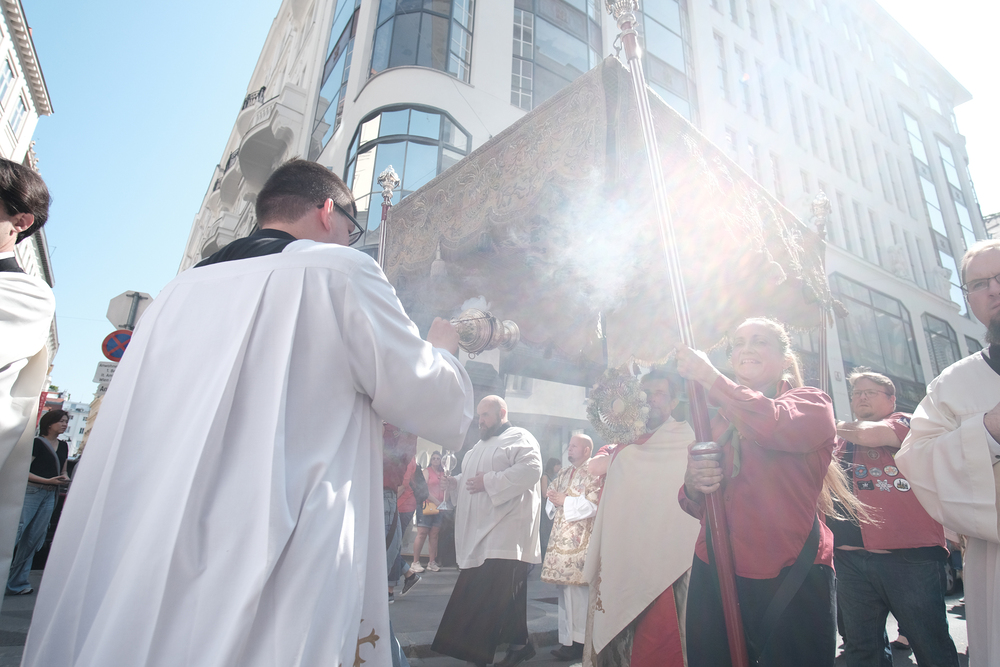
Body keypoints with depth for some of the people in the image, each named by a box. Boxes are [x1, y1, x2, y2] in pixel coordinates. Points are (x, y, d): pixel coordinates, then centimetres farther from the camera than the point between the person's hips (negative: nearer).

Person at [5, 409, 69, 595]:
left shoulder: (63, 446, 14)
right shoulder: (37, 443, -6)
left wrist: (65, 479, 1)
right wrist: (48, 481, -18)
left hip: (50, 496, 6)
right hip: (31, 491, -6)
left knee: (33, 539, 7)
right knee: (14, 533, -13)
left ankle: (17, 583, 14)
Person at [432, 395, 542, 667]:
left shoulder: (519, 438, -5)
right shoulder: (480, 445, 23)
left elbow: (531, 469, -20)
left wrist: (490, 482, -21)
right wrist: (455, 482, 7)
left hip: (506, 532, -8)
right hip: (479, 533, 9)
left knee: (504, 590, -11)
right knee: (475, 591, 9)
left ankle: (518, 643, 4)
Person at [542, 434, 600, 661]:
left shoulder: (593, 474, -4)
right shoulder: (563, 474, 19)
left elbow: (593, 505, -15)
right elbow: (551, 497, 21)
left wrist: (564, 501, -13)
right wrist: (552, 499, -2)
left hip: (580, 540, -7)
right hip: (561, 537, 7)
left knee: (577, 589, -7)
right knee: (564, 589, 10)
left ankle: (579, 641, 2)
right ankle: (567, 639, 18)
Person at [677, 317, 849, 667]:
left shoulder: (811, 403, 3)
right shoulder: (718, 420, 14)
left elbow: (774, 426, -24)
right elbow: (696, 507, 17)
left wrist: (709, 376, -15)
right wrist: (692, 484, -7)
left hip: (790, 579, -3)